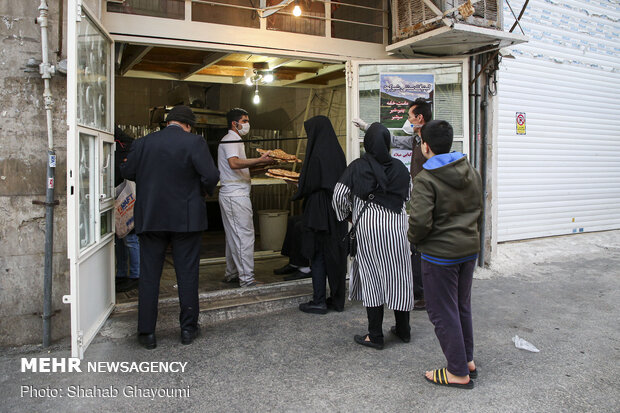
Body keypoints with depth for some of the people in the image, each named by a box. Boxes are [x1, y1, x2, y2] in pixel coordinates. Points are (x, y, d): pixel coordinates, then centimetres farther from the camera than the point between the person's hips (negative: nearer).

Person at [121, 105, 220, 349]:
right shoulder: (194, 142, -9)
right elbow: (211, 175, -16)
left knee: (149, 276, 10)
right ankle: (188, 329, 18)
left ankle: (147, 333, 14)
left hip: (150, 218, 2)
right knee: (187, 274, 9)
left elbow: (127, 172, 7)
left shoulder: (143, 143, 0)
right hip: (186, 219, -2)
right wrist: (204, 192, 4)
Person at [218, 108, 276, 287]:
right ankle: (246, 278, -6)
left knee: (233, 236, 14)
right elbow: (234, 163, -28)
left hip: (230, 194, 11)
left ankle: (231, 274, 23)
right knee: (245, 235, -9)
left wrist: (260, 164, 19)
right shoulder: (231, 140, -10)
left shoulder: (232, 140, 23)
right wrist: (259, 160, -32)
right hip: (236, 195, -11)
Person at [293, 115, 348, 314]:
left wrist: (297, 195, 7)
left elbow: (309, 184, -15)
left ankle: (319, 301, 8)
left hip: (319, 211, -7)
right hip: (337, 210, 8)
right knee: (336, 254, 12)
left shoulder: (317, 154, -16)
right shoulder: (337, 151, 7)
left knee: (318, 255, 1)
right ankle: (337, 299, 22)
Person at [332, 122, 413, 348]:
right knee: (398, 274, 12)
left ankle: (375, 336, 9)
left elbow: (339, 196, -6)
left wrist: (348, 215, 11)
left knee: (372, 277, 3)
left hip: (368, 226, -3)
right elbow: (409, 194, 16)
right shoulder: (399, 167, 4)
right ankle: (403, 330, 25)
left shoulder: (357, 167, -5)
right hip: (396, 226, 3)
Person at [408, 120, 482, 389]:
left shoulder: (426, 179, -19)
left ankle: (459, 373, 15)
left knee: (442, 311, 5)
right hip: (470, 248, 8)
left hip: (440, 254, -8)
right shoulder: (471, 172, 5)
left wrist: (414, 239, -7)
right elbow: (478, 209, 13)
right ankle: (468, 361, 33)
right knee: (462, 306, 21)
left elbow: (420, 220, -26)